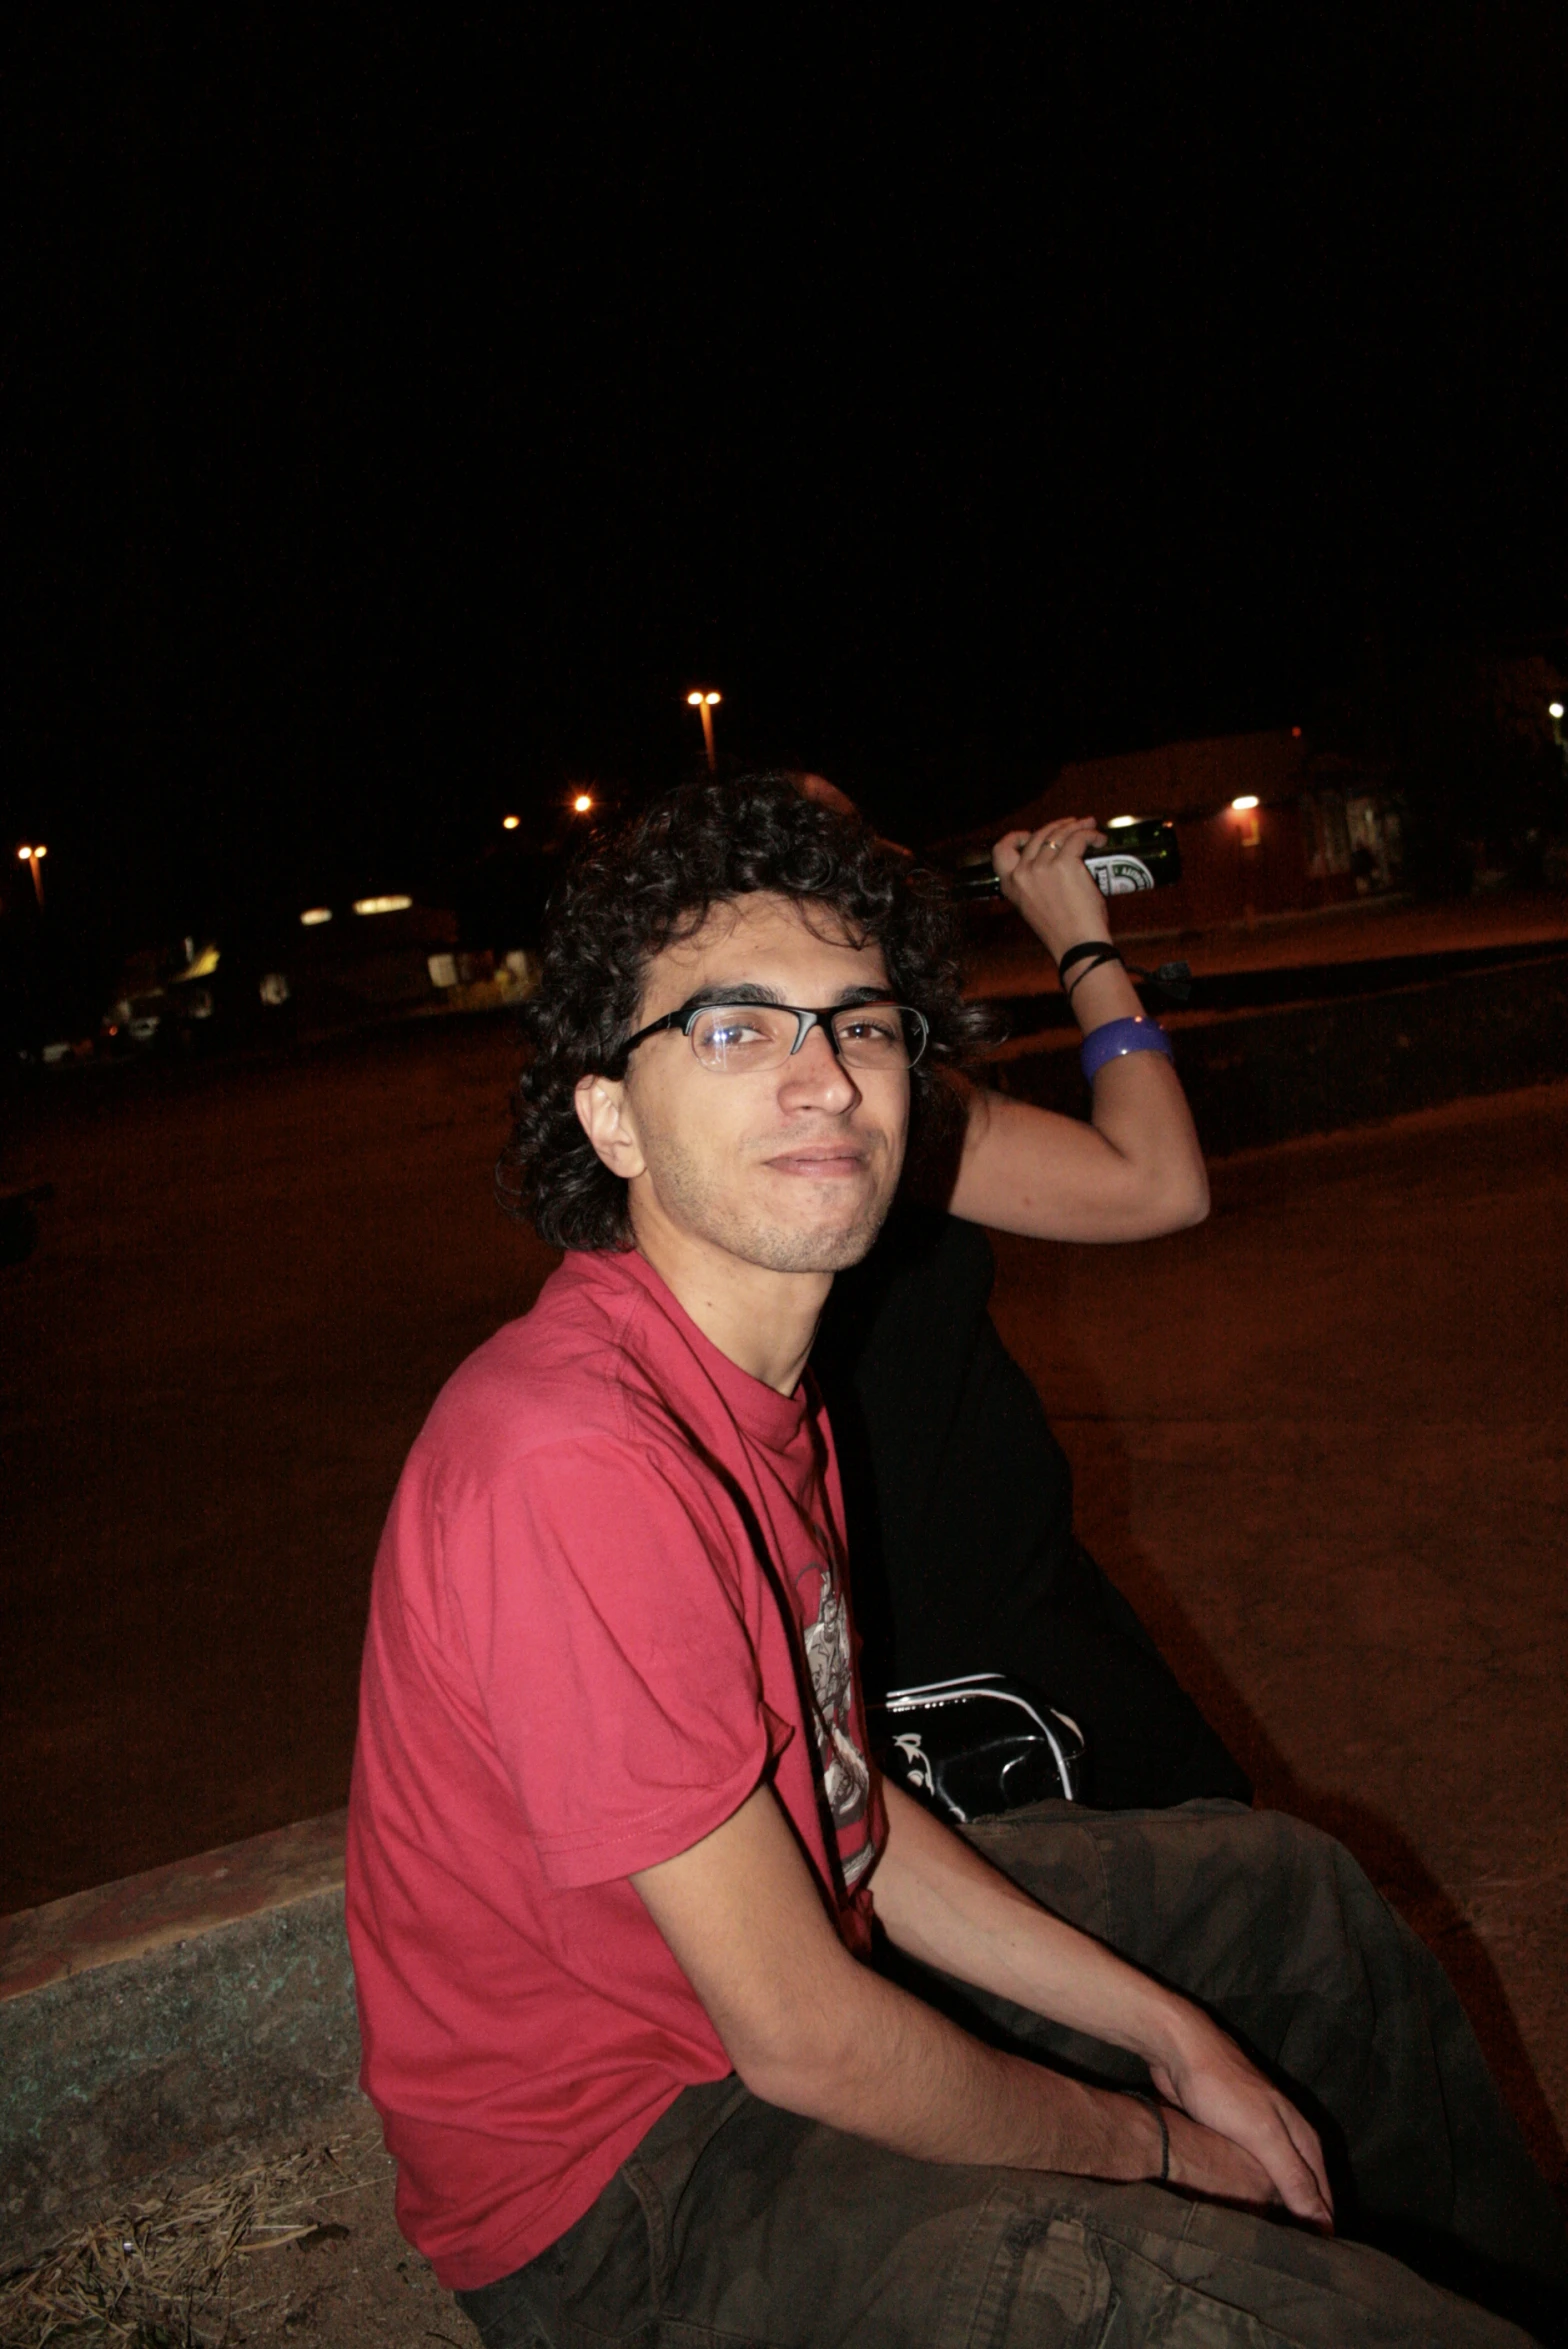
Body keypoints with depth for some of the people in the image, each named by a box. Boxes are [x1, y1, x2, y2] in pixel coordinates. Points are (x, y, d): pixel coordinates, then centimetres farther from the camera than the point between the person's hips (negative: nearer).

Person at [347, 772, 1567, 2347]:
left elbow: (842, 1812, 5)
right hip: (616, 2182, -9)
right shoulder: (571, 1461, -33)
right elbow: (806, 2042, -27)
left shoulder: (760, 1376, -1)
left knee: (1289, 1896, 18)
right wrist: (1154, 2146, -10)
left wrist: (1171, 2034, 3)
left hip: (802, 1934, 9)